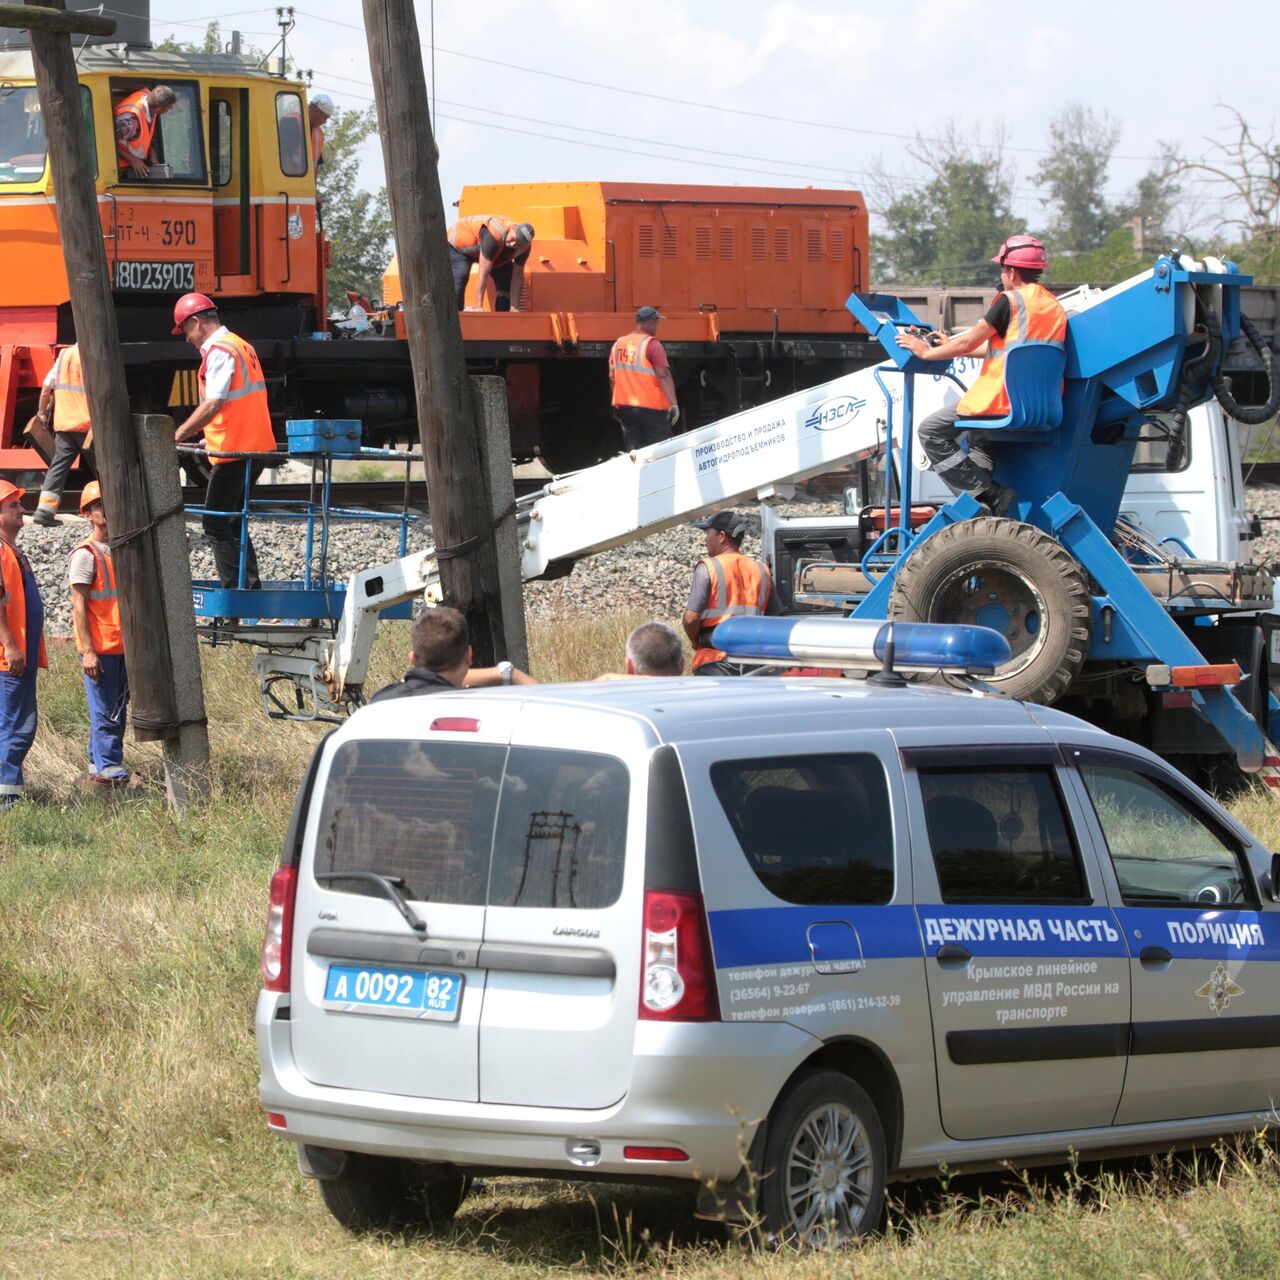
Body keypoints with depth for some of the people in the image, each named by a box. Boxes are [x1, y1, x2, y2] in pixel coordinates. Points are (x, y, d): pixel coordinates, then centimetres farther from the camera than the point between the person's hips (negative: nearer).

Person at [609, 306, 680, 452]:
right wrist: (673, 403, -21)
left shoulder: (618, 344, 9)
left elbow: (612, 376, 15)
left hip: (623, 407, 6)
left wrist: (617, 405, 24)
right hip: (650, 407, -6)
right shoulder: (652, 344, -11)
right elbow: (663, 375, -19)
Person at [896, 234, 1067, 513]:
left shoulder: (1010, 301, -8)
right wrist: (953, 347, 33)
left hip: (1002, 401, -9)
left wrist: (927, 352, 8)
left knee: (932, 432, 2)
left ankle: (988, 494, -9)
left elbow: (968, 343, -8)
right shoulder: (1054, 306, 17)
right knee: (978, 438, 33)